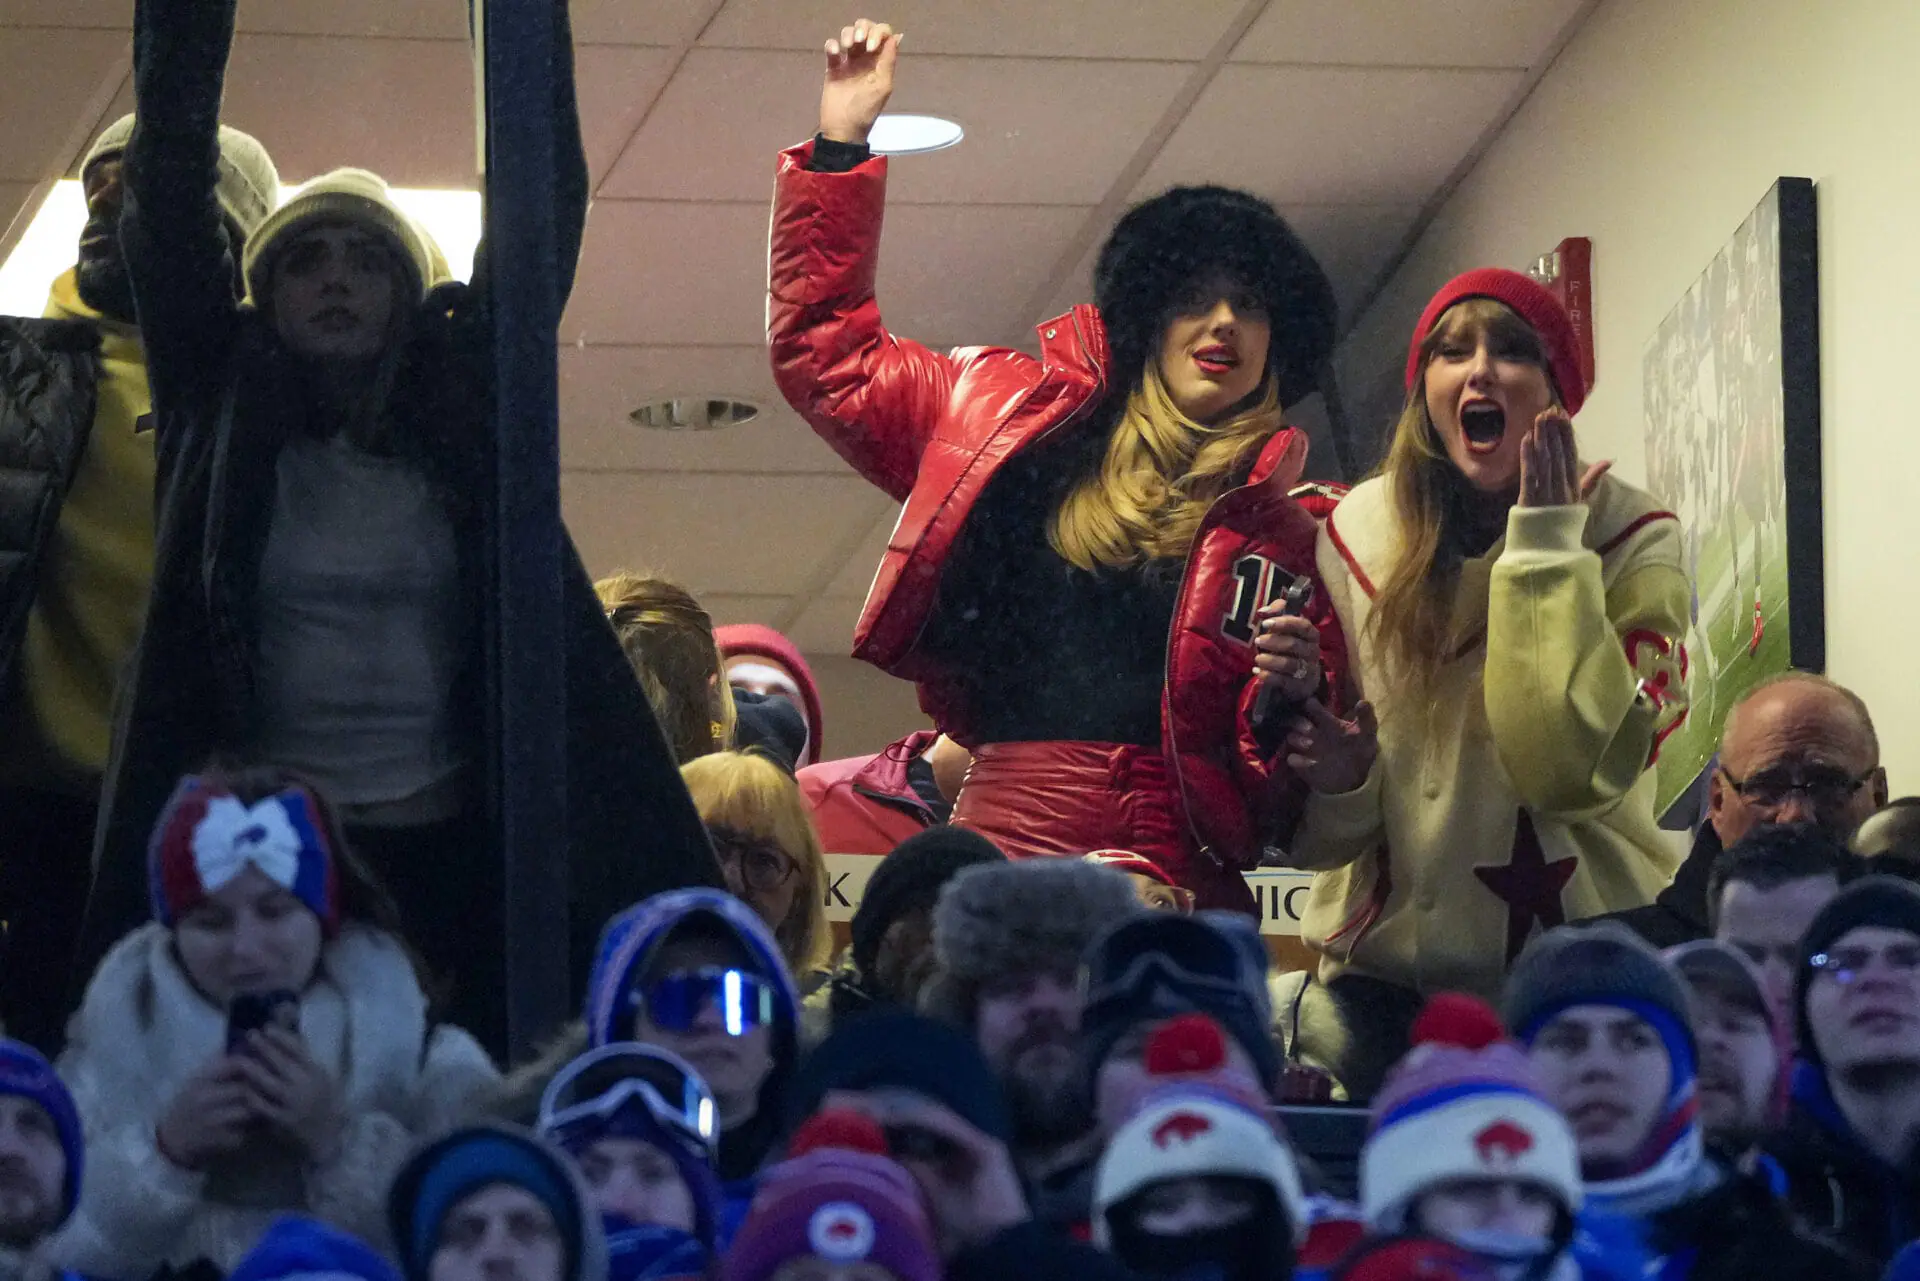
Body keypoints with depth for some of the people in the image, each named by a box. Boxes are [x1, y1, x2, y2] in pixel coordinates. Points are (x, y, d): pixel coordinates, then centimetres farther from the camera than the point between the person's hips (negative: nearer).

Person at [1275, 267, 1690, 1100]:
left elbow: (1570, 769, -21)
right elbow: (1321, 833, 6)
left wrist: (1548, 544, -18)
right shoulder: (1354, 536, 2)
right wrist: (1337, 781, -18)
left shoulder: (1631, 540, -5)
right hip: (1383, 962, 2)